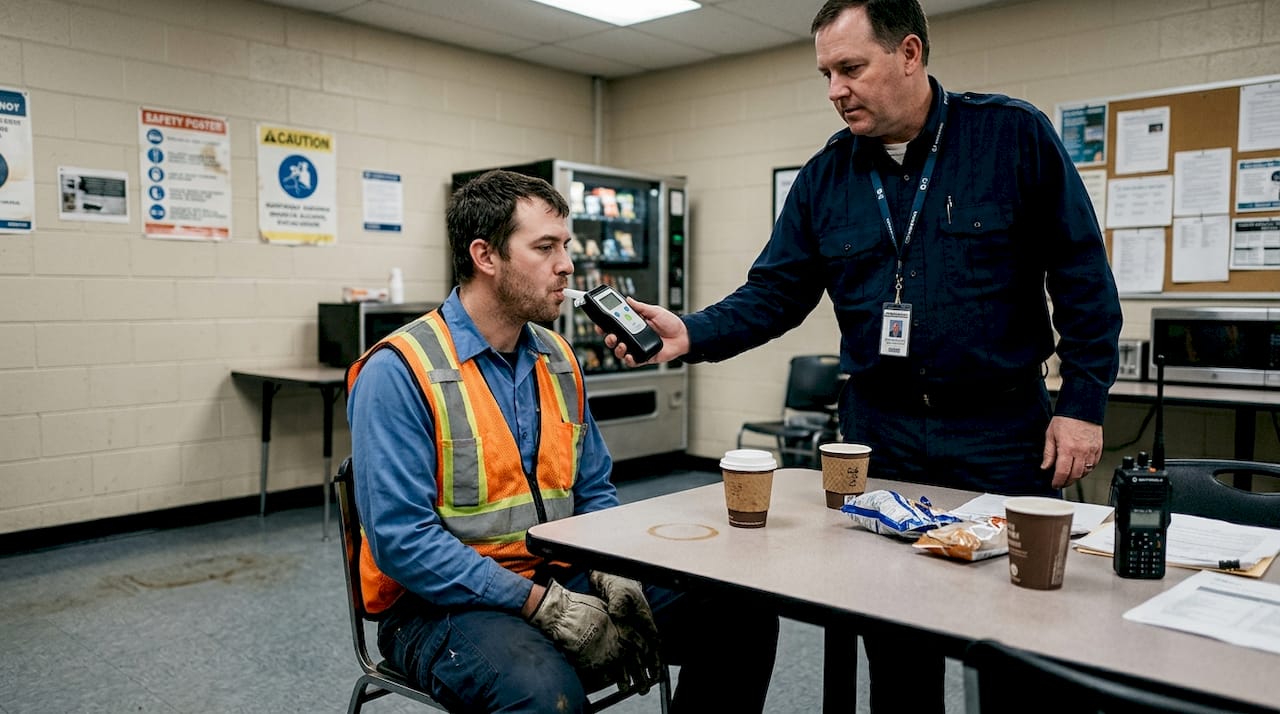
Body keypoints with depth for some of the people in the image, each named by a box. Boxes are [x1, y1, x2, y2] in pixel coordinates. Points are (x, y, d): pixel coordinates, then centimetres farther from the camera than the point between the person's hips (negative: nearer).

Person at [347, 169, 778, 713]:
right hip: (448, 603, -6)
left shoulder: (558, 360, 9)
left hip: (563, 581, 7)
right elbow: (401, 536, -20)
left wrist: (611, 578, -5)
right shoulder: (398, 373, -13)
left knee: (744, 618, -5)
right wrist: (543, 604, -22)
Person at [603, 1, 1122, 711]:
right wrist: (692, 334, -15)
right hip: (879, 430, 3)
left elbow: (1083, 278, -4)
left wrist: (1082, 404, -8)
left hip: (1000, 431, -2)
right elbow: (774, 292, 1)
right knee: (894, 644, 12)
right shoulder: (828, 173, 3)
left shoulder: (1014, 136, -6)